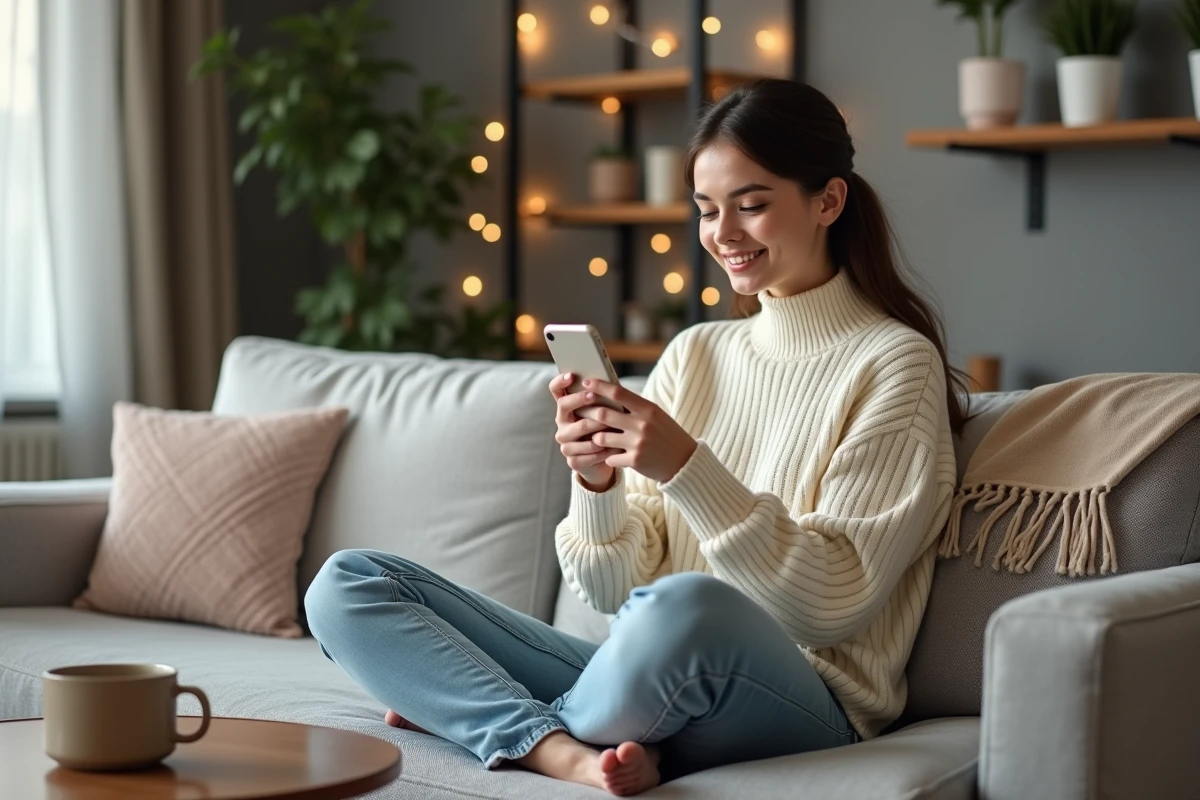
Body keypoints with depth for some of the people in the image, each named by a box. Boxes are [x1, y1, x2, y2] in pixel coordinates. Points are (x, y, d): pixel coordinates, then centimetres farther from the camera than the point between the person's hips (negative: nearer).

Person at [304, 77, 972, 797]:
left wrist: (687, 468, -21)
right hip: (659, 679, 6)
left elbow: (837, 602, -12)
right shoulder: (694, 353, 14)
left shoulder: (895, 363, -3)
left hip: (803, 707, -6)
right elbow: (616, 588, 9)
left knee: (687, 605, -41)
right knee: (346, 583, -3)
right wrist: (596, 481, -12)